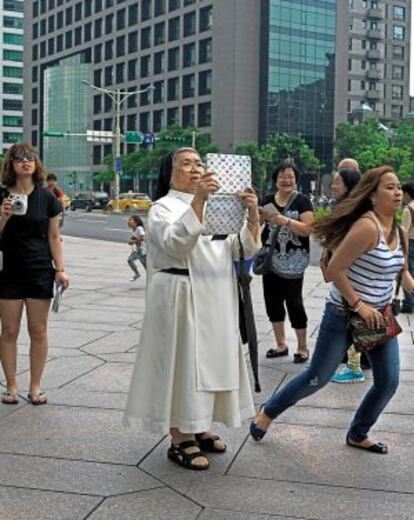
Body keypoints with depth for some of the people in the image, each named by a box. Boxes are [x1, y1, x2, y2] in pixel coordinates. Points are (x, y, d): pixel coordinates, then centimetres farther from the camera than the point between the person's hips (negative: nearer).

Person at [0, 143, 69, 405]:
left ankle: (35, 386, 16)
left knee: (38, 331, 4)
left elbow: (54, 237, 4)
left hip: (40, 272, 0)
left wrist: (60, 270, -2)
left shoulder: (47, 198, 1)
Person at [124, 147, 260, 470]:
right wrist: (197, 199, -32)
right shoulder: (164, 208, -4)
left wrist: (252, 214, -12)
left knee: (210, 363, 13)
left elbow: (244, 249, 5)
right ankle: (180, 441, 9)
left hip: (216, 300, 7)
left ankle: (198, 429, 28)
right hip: (181, 299, -7)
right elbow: (177, 244, -25)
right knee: (182, 363, -1)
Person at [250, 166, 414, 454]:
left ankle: (358, 434, 27)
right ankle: (267, 412, 25)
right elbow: (335, 270, -23)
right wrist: (359, 305, -20)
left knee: (388, 382, 5)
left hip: (379, 317, 7)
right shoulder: (367, 226, -23)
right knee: (317, 378, 3)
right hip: (344, 315, -7)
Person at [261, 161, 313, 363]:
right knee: (272, 301, 10)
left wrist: (286, 220, -24)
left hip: (293, 262, -6)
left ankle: (302, 348, 11)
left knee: (294, 303, -4)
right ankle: (281, 345, 25)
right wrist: (260, 216, -7)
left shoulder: (302, 200, -5)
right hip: (271, 260, 6)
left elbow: (308, 229, -14)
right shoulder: (268, 200, 9)